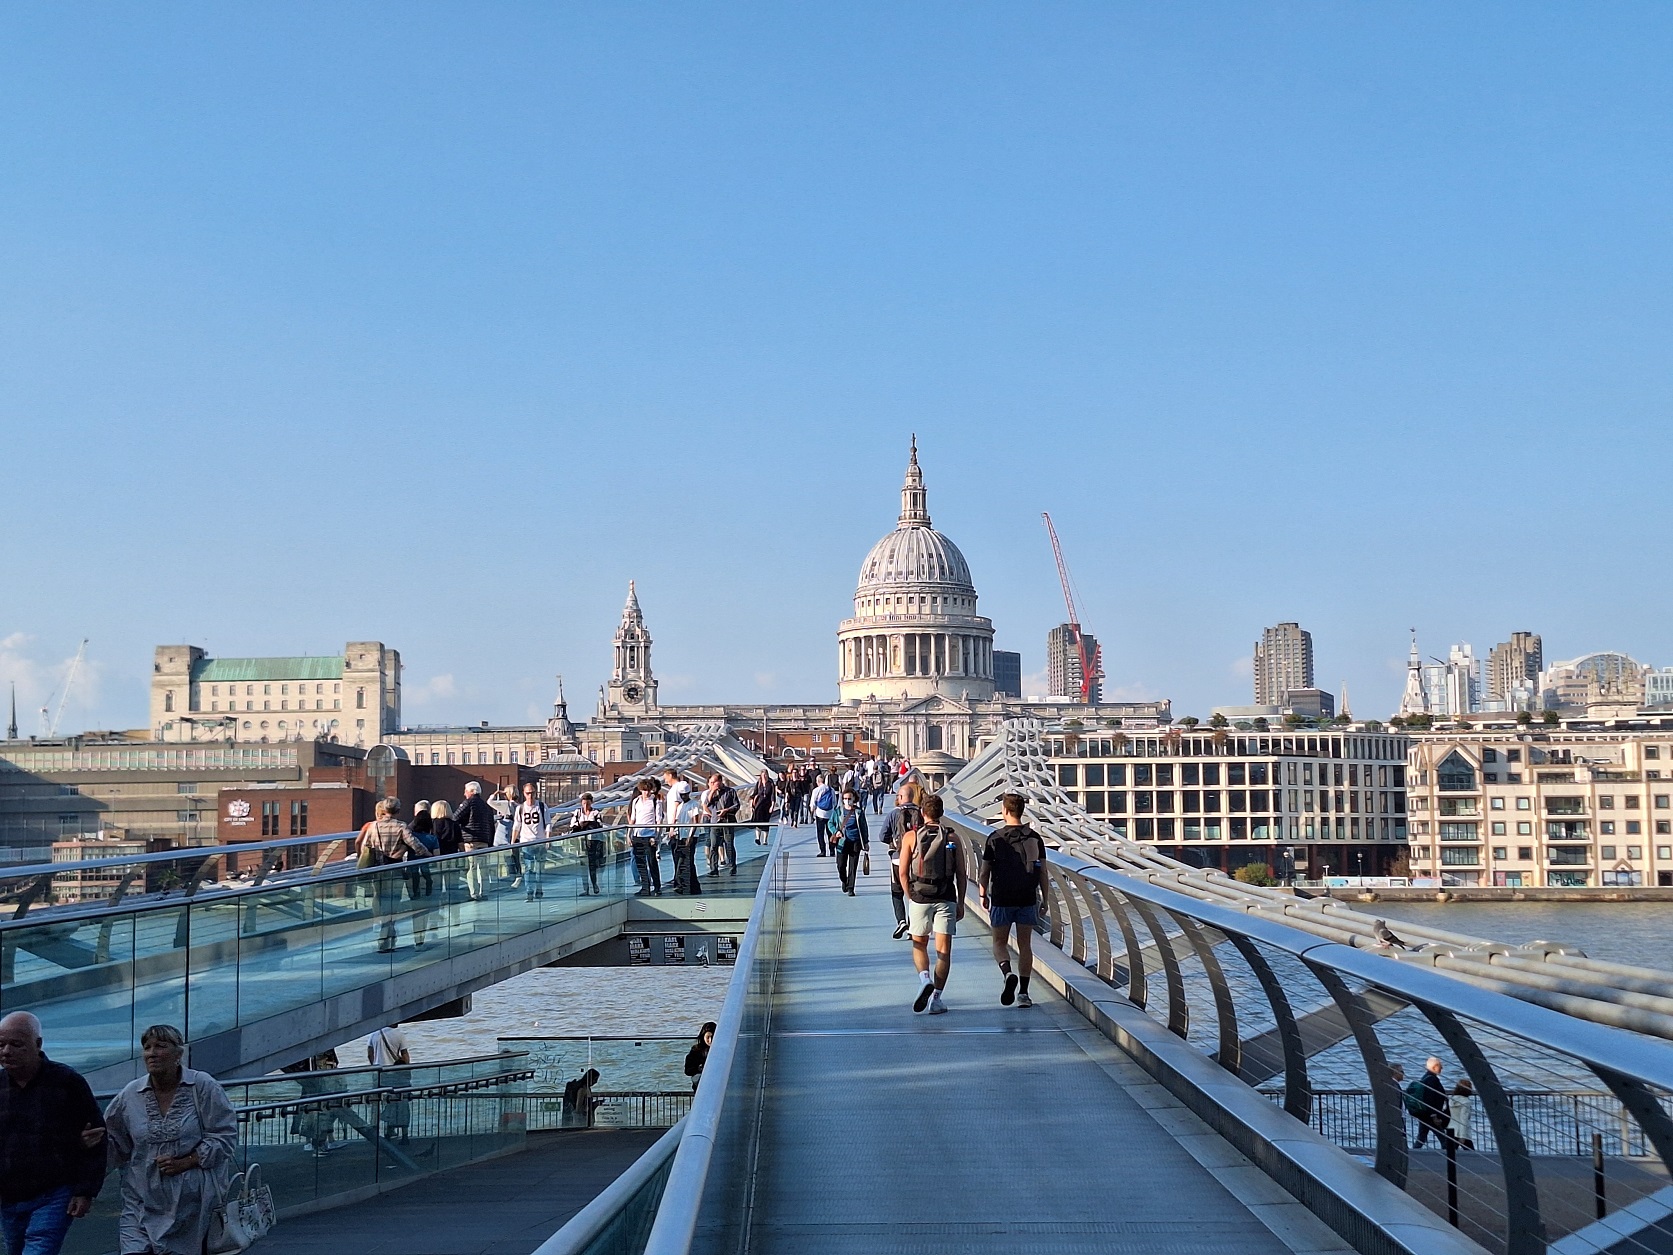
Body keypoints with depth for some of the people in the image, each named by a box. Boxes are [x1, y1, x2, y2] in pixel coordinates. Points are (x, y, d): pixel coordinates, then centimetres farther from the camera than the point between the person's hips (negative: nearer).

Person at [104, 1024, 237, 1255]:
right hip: (143, 1205, 2)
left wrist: (185, 1162, -15)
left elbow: (225, 1137, -6)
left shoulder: (203, 1087, -6)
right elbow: (118, 1148, 10)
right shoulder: (131, 1094, 3)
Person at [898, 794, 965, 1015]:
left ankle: (925, 979, -10)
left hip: (919, 899, 0)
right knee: (943, 949, 4)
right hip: (946, 899, 0)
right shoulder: (952, 837, 2)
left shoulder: (911, 837, 0)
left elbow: (903, 873, -1)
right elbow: (961, 874, 3)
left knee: (919, 945, 16)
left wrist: (910, 897, 12)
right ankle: (936, 998, 0)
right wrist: (960, 903, 10)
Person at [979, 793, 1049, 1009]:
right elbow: (1043, 872, 3)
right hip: (1028, 899, 2)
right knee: (1025, 945, 9)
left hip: (1002, 900, -2)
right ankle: (1023, 992, 6)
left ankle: (1008, 973, -18)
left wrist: (983, 896, 11)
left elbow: (984, 873, -3)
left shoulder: (995, 839, -6)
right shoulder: (1035, 838, 1)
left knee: (1000, 943, 10)